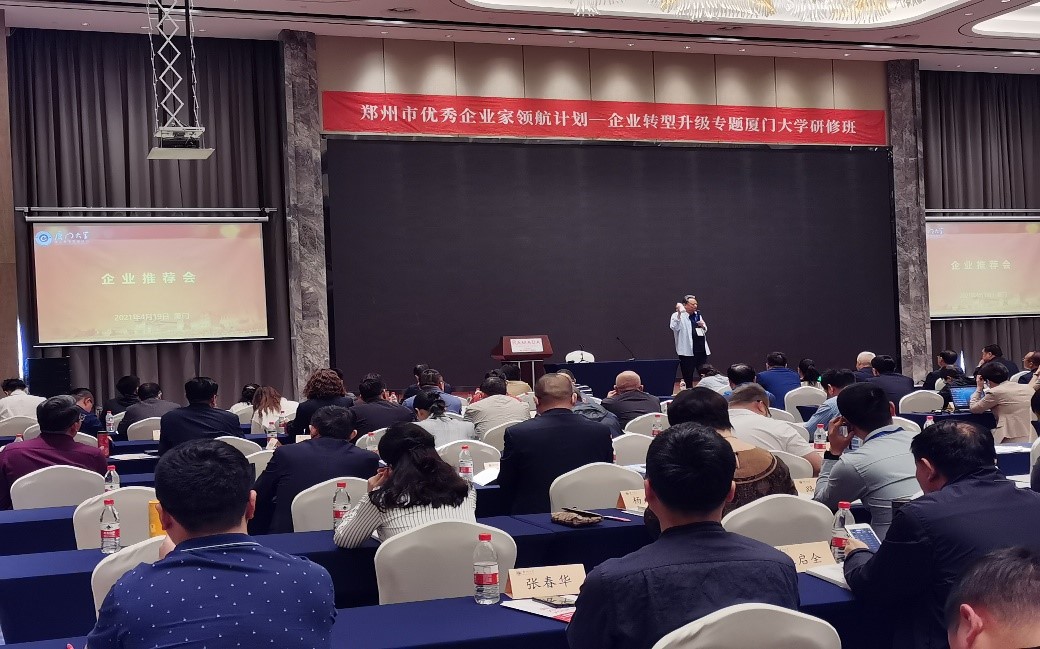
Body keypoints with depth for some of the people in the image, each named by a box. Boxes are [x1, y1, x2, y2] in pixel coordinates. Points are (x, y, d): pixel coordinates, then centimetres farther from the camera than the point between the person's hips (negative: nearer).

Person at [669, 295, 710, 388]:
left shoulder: (697, 315, 15)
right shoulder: (678, 316, -6)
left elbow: (705, 331, 26)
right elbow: (674, 327, -24)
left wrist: (703, 326, 3)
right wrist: (679, 313, -33)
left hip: (701, 349, 7)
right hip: (687, 351, -7)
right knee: (688, 378, -1)